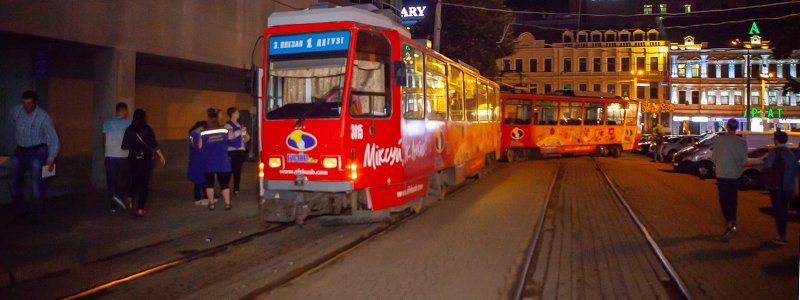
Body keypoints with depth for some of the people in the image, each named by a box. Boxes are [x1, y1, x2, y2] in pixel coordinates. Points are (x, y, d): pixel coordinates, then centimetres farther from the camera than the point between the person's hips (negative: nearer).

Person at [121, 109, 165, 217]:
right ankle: (140, 209, 2)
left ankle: (130, 197, -6)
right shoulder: (147, 129, -6)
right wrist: (161, 156, 1)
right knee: (144, 183, 3)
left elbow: (124, 146, 1)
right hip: (146, 159, -2)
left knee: (136, 181, 20)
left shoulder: (129, 130, 0)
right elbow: (154, 145, -7)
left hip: (133, 159, 2)